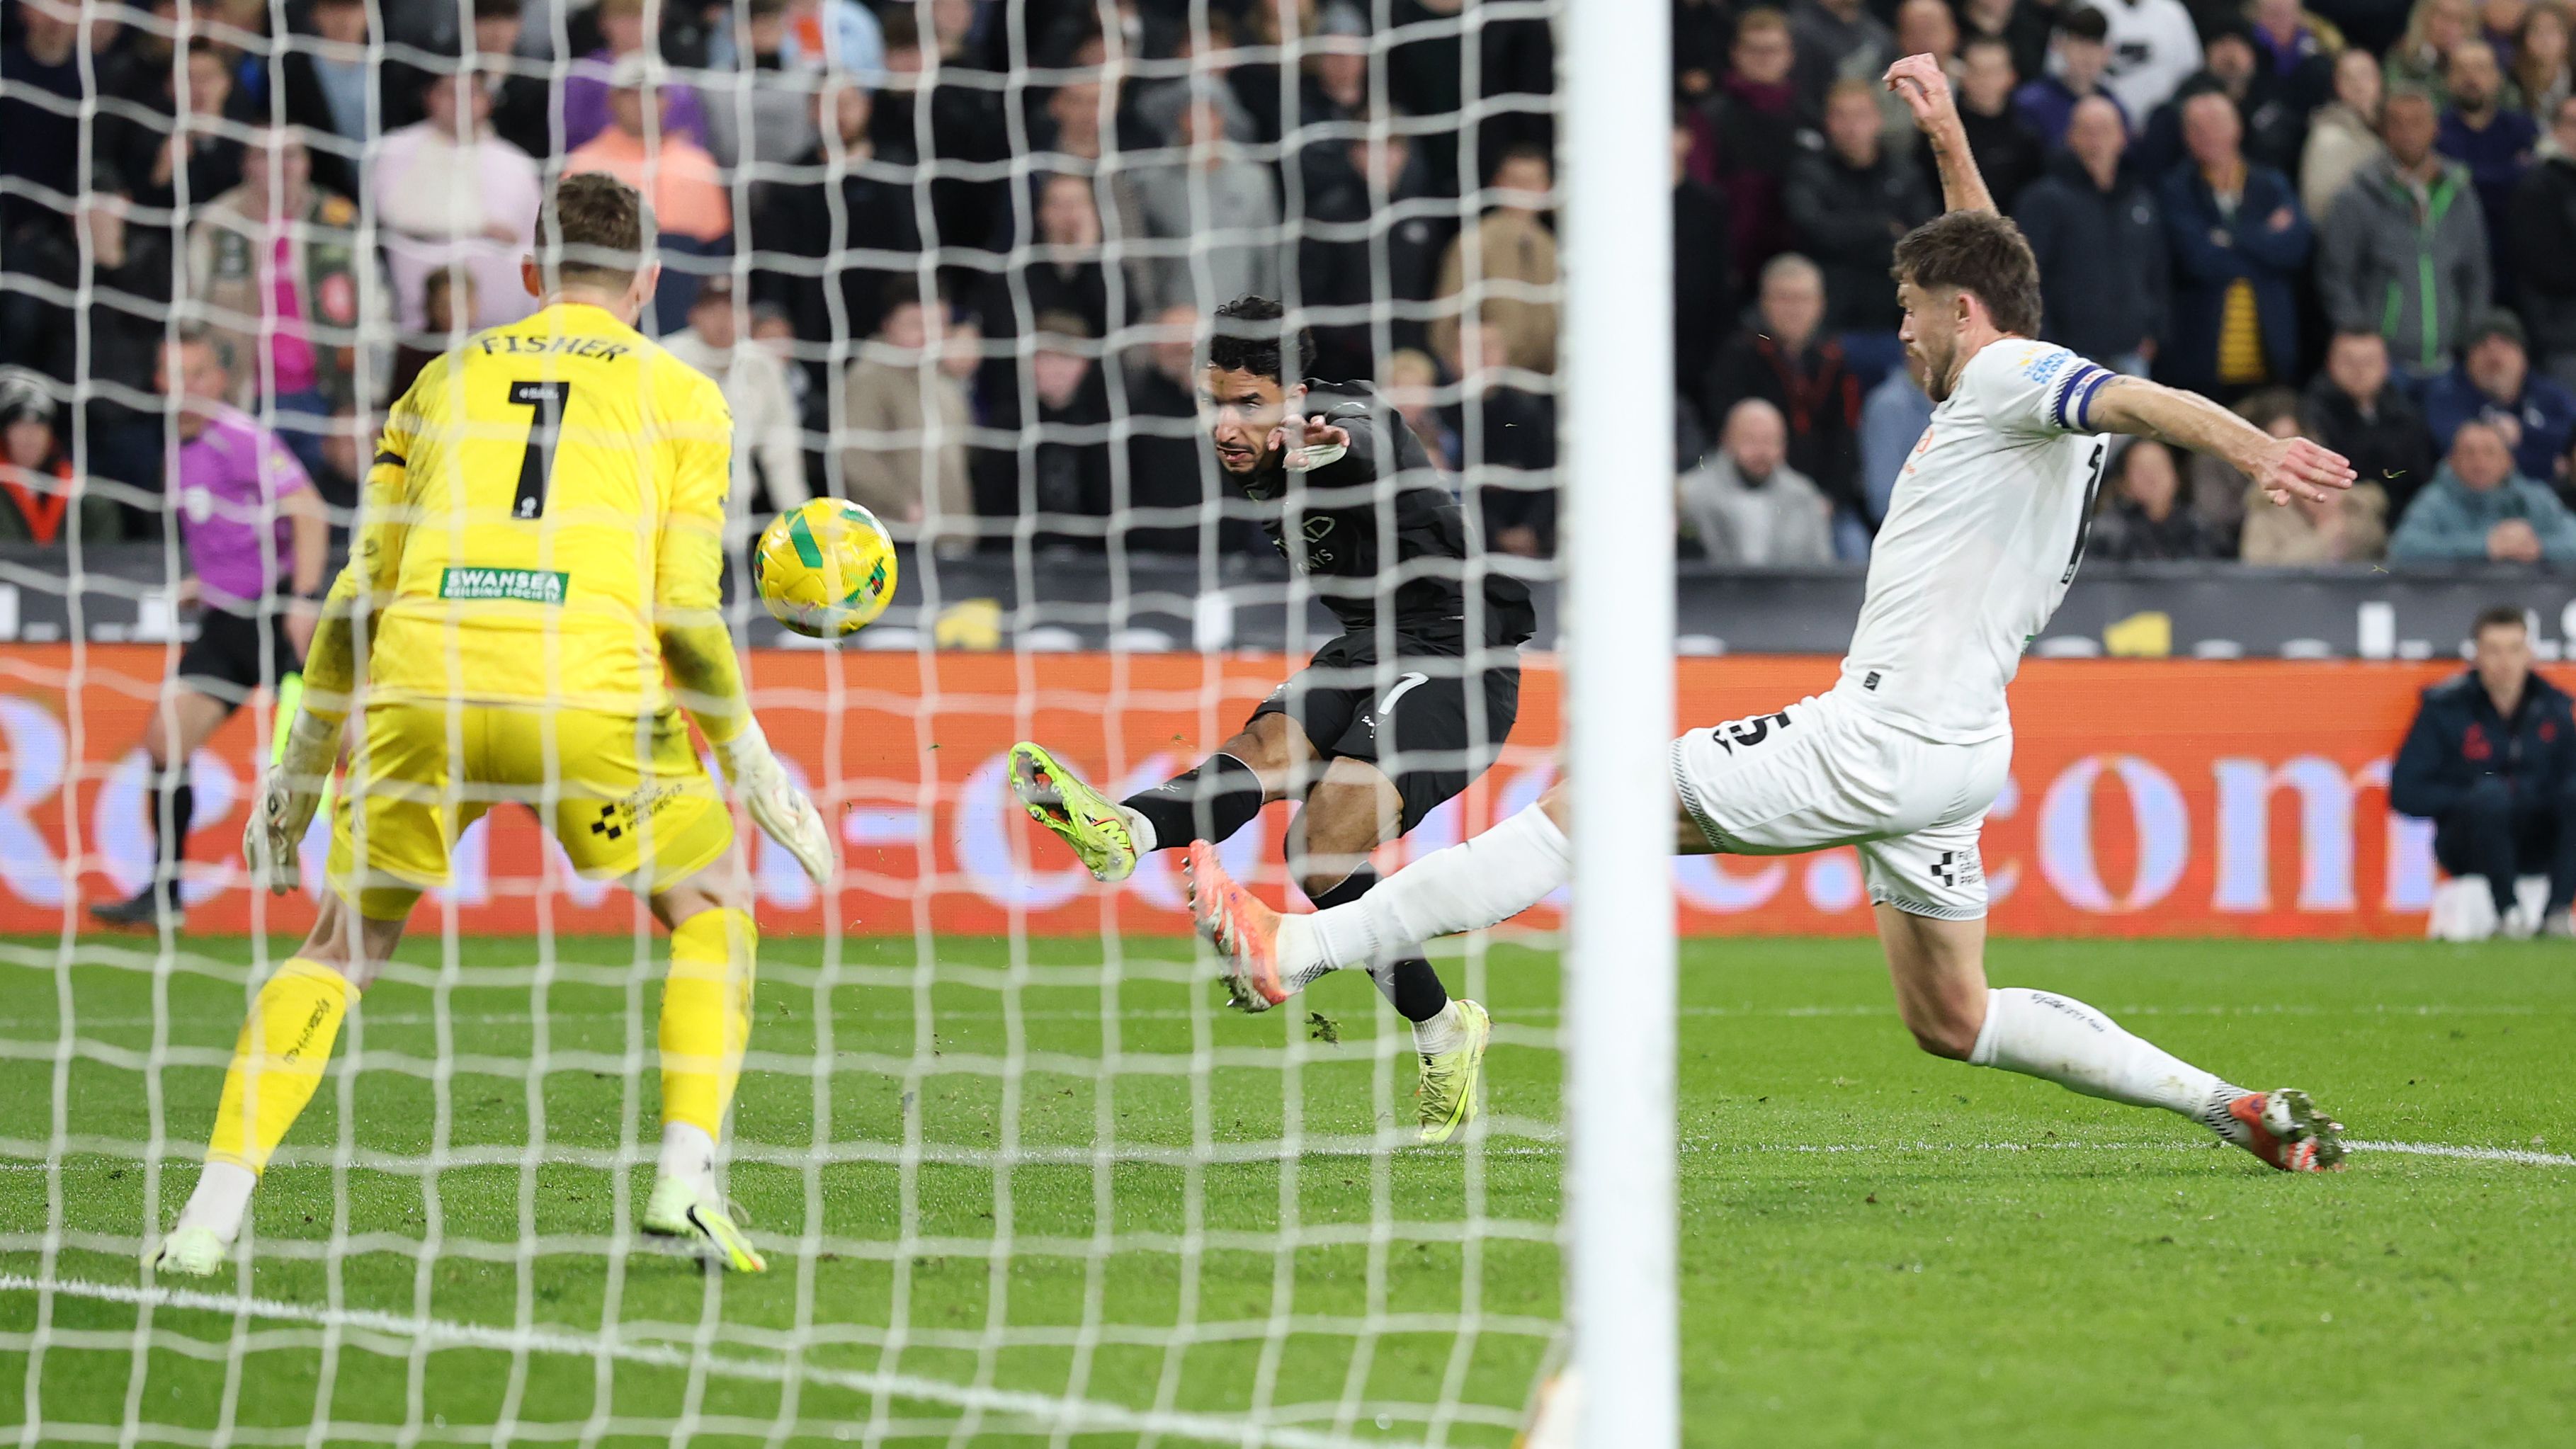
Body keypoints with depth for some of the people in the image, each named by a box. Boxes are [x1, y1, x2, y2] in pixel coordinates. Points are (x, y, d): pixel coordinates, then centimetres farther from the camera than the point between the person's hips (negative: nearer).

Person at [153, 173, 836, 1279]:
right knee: (712, 911, 20)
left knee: (341, 945, 17)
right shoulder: (679, 394, 15)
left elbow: (362, 593, 19)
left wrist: (299, 766, 25)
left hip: (419, 687, 2)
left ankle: (214, 1211, 4)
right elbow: (684, 610, 6)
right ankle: (685, 1180, 3)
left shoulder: (445, 381, 22)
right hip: (590, 690, -2)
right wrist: (752, 764, 16)